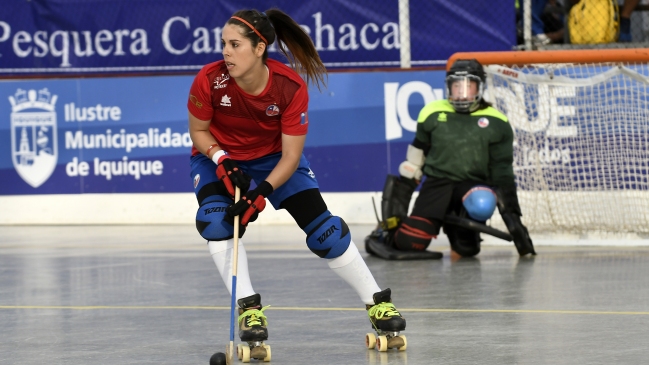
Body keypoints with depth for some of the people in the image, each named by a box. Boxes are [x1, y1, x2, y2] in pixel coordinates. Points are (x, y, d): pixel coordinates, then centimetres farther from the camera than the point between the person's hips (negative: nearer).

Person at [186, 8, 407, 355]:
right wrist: (222, 161, -28)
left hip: (274, 158, 0)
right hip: (218, 157, 0)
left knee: (322, 226, -7)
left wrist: (261, 193, -35)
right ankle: (248, 307, -20)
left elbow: (290, 155, -23)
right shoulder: (210, 80, -29)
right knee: (215, 219, -28)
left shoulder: (290, 86, -30)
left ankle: (377, 301, 9)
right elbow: (198, 131, -11)